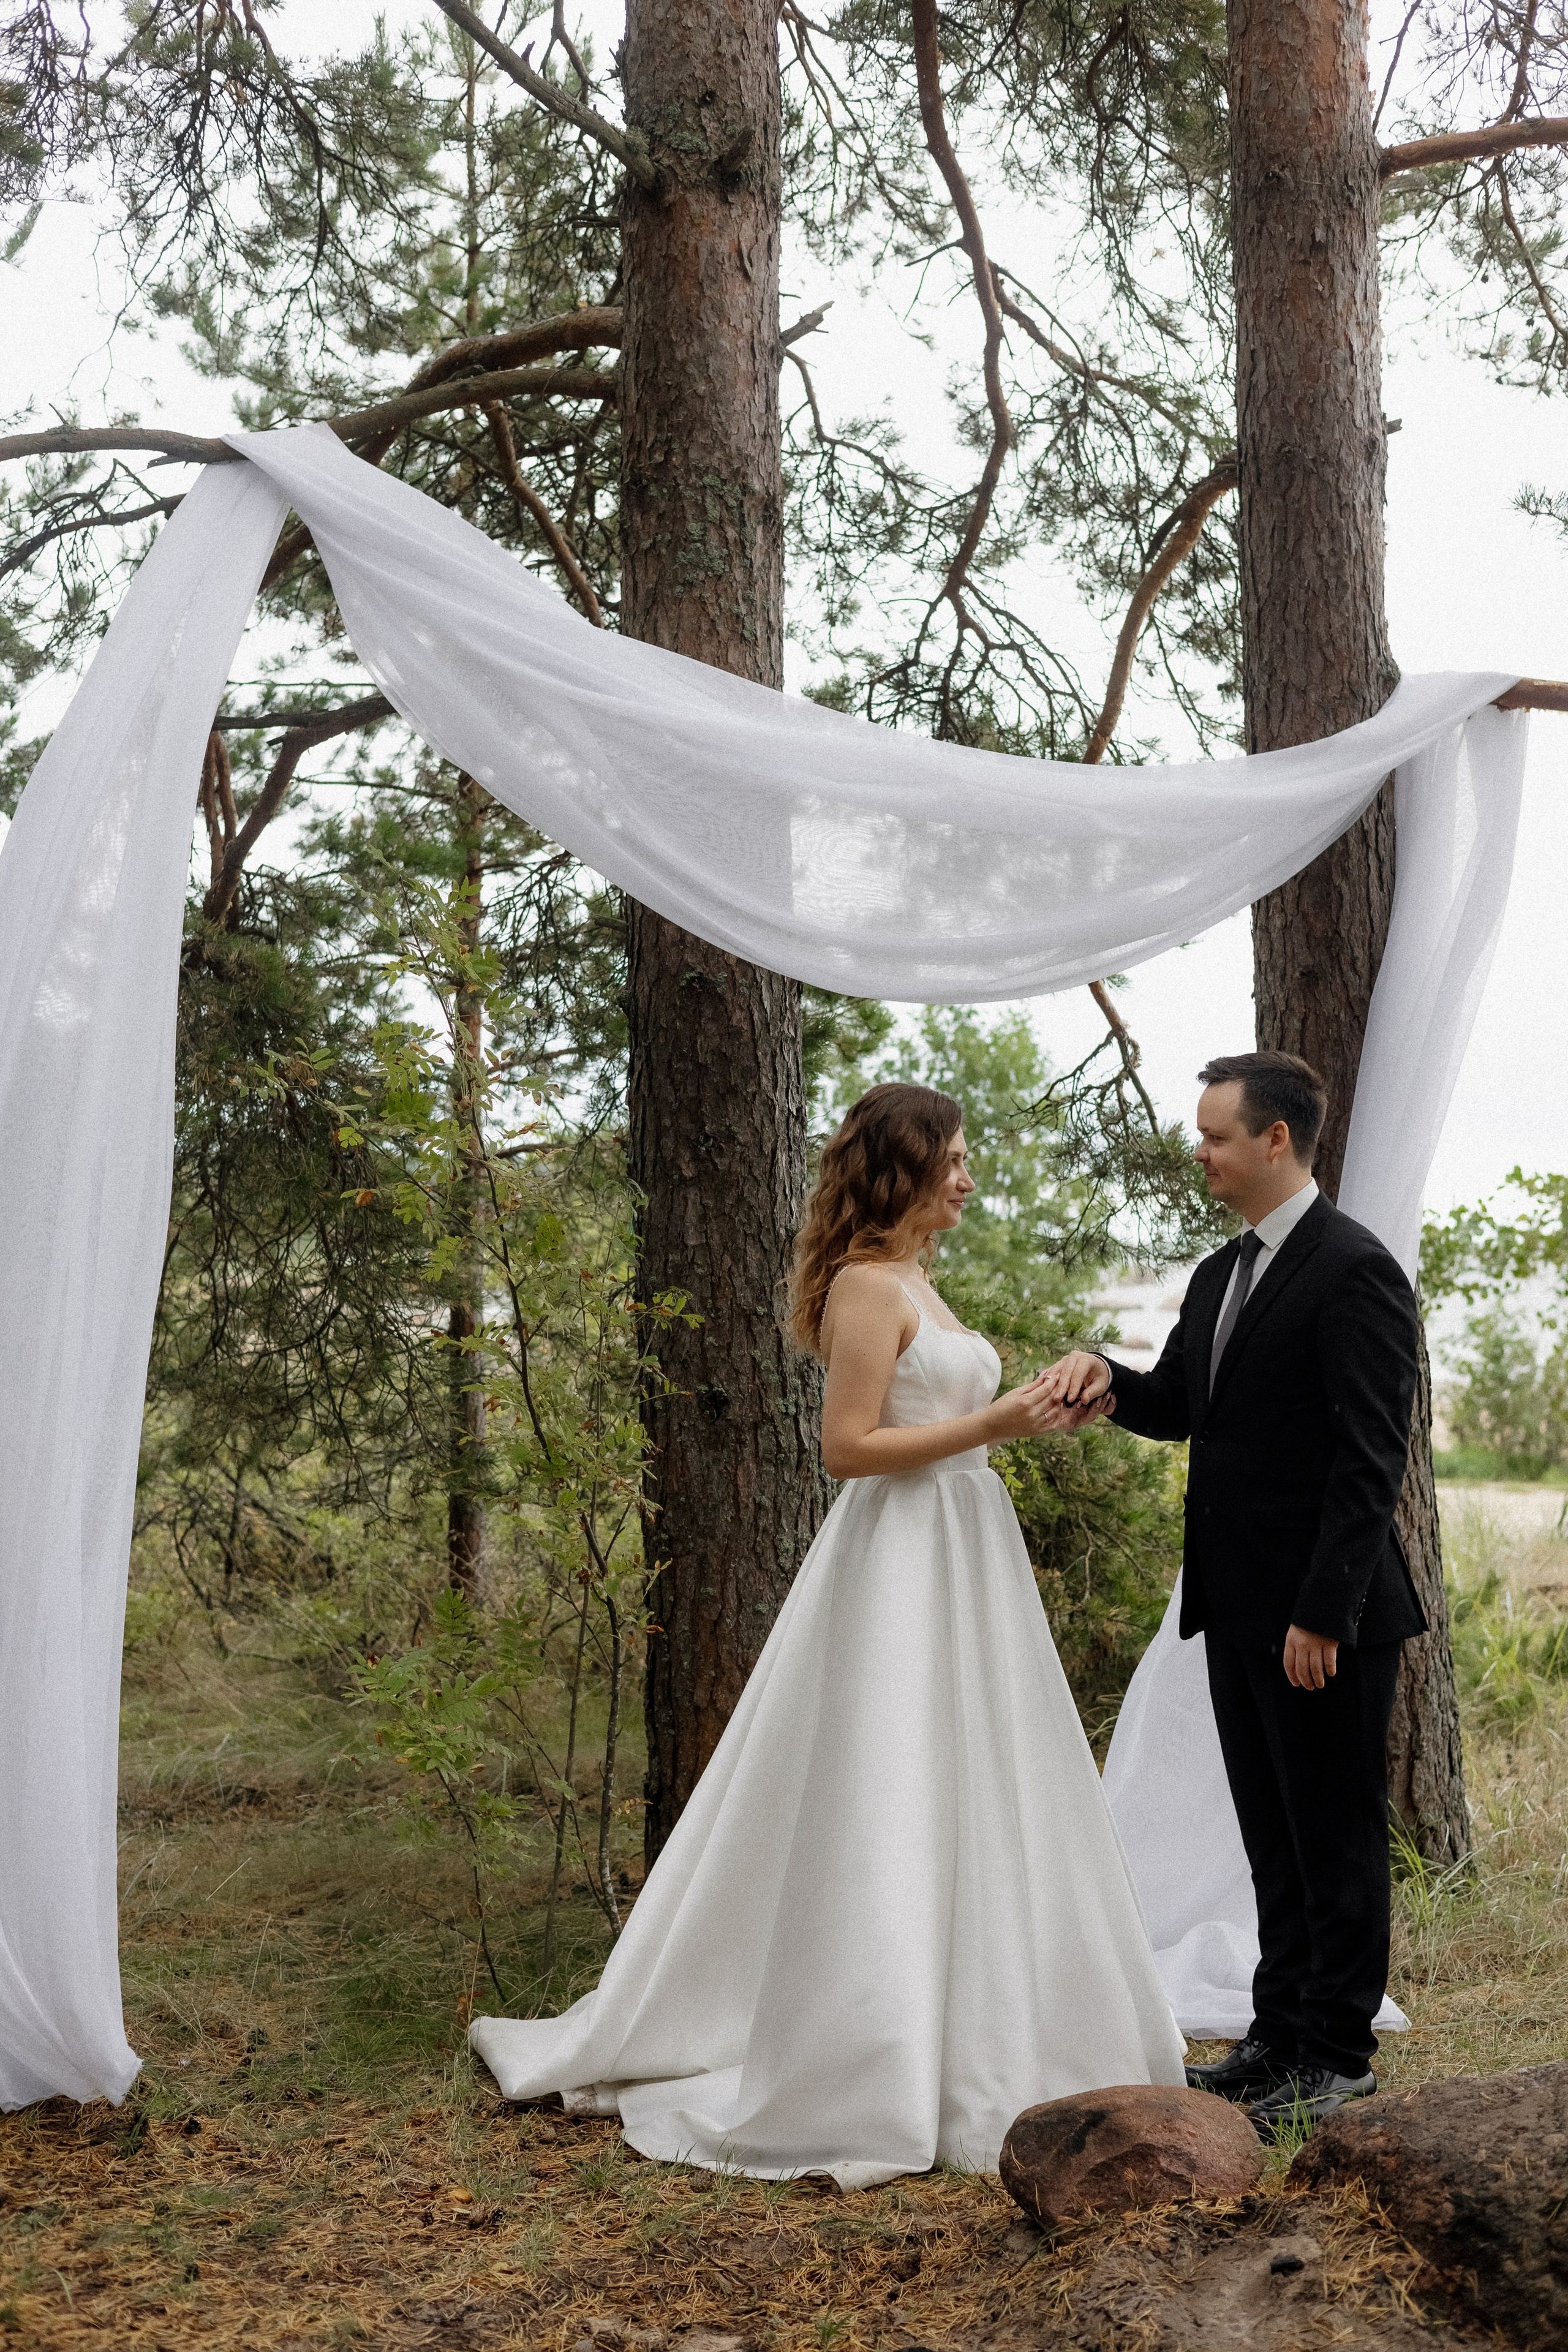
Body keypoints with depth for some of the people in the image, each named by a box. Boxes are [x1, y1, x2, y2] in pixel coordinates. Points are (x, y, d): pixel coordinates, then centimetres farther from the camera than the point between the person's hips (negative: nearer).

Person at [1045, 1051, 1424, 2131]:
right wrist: (1108, 1376, -6)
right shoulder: (1223, 1272, 14)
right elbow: (1177, 1403, 17)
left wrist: (1322, 1614, -22)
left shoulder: (1354, 1270, -15)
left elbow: (1372, 1458, -19)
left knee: (1337, 1837, 4)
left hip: (1326, 1615, -9)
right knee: (1274, 1835, 17)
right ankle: (1281, 2032, 28)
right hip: (1239, 1608, 9)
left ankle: (1337, 2054, 16)